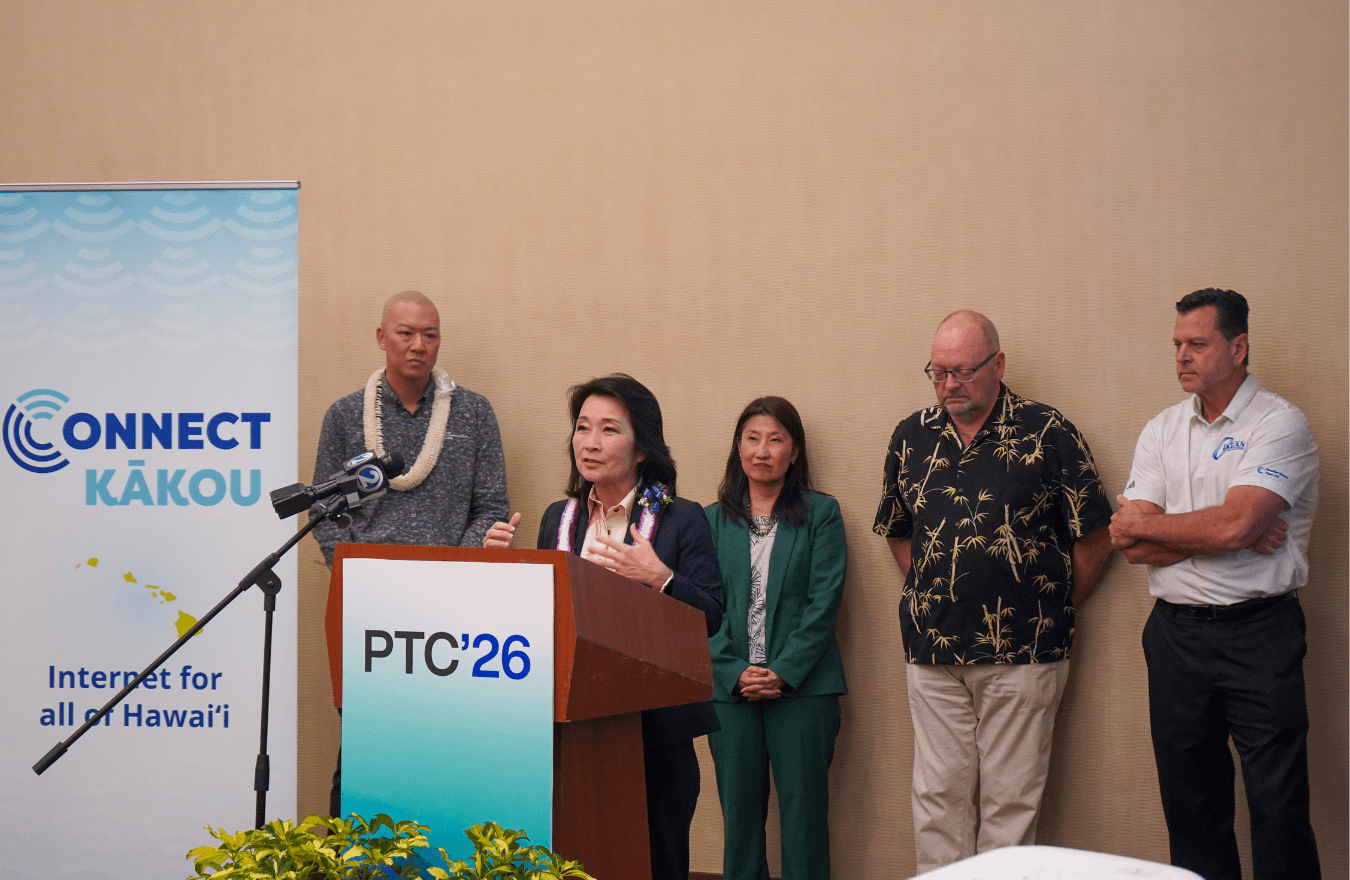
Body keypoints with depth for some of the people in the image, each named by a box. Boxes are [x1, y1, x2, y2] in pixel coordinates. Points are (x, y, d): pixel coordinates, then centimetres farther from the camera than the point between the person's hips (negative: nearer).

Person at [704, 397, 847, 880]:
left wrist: (783, 672, -12)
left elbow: (824, 601, -3)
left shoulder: (821, 514, 4)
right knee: (739, 813, 5)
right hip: (731, 690, 2)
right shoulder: (714, 520, 11)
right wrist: (735, 672, -8)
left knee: (803, 812, -1)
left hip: (802, 687, -2)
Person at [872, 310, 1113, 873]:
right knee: (938, 794, 7)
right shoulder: (911, 438, 9)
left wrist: (1053, 611, 3)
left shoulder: (1048, 435, -4)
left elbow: (1094, 537, 0)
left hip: (1021, 654, -3)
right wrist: (931, 596, 13)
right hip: (932, 653, 4)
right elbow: (895, 532, 22)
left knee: (1010, 798, 3)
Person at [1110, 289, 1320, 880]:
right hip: (1175, 631, 5)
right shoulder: (1162, 430, 10)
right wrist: (1232, 535, -12)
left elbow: (1234, 523, -20)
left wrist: (1143, 524, -5)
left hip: (1258, 632, -5)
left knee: (1278, 806, -5)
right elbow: (1130, 544, -1)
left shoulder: (1279, 424, -6)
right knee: (1190, 802, 11)